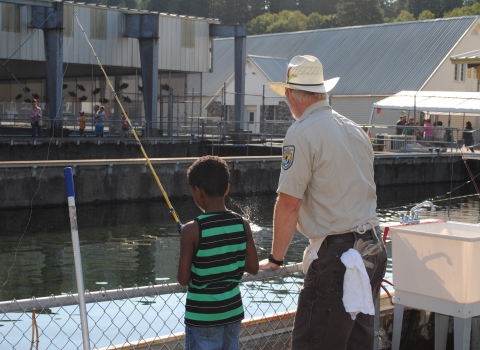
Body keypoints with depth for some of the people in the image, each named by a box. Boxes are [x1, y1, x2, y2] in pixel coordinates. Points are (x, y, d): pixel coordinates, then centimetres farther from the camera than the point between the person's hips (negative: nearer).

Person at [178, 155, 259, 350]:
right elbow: (253, 268, 4)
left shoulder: (192, 230, -16)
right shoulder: (242, 225, -3)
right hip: (232, 311, 5)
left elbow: (183, 279, -12)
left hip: (202, 316, -5)